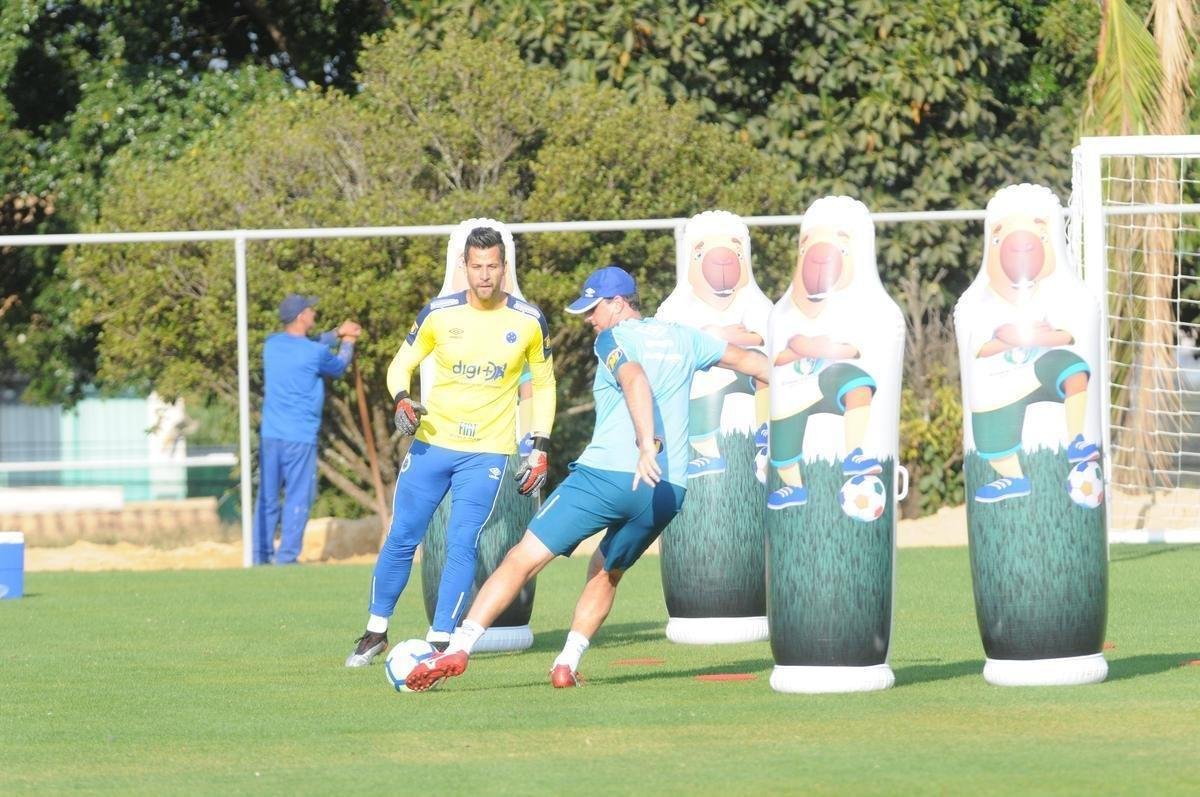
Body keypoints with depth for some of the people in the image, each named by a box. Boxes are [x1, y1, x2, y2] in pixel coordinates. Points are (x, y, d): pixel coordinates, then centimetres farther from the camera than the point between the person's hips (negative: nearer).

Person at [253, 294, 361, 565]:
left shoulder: (272, 345, 7)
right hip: (300, 438, -6)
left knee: (267, 498, 10)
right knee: (298, 498, 0)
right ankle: (287, 556, -3)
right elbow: (338, 367, 11)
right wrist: (348, 343, 29)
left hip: (269, 435, 6)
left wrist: (337, 333, 29)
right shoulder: (315, 353, -11)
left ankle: (261, 555, 11)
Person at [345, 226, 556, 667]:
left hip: (487, 453, -1)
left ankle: (440, 642, -4)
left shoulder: (529, 321, -4)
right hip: (432, 444, 1)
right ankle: (375, 633, 20)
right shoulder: (440, 313, -4)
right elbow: (402, 364, 7)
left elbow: (543, 383, 8)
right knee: (402, 539, 5)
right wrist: (402, 400, -16)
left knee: (462, 544, -11)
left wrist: (539, 448, 1)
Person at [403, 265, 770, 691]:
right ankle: (567, 663, 13)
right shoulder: (684, 338, 18)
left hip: (607, 475, -5)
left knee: (524, 558, -3)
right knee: (606, 572, 27)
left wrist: (648, 444, -31)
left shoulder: (613, 339, 1)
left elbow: (636, 380, -19)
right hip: (669, 491, 6)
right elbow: (747, 359, 26)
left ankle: (459, 648, -11)